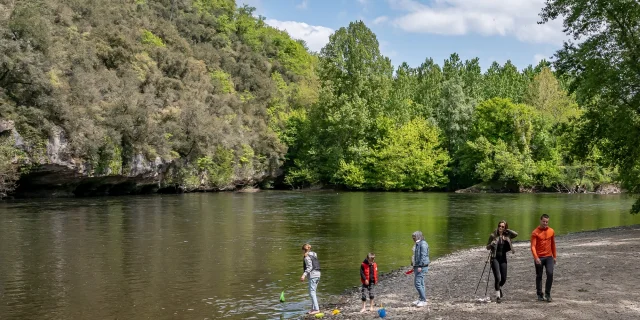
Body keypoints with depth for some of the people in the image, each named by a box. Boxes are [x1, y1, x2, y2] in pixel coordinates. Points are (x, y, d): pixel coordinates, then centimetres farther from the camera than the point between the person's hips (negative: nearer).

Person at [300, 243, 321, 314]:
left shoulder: (307, 257, -10)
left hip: (312, 275, -9)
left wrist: (304, 275, -26)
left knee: (312, 292, -8)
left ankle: (316, 309, -12)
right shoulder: (314, 255, 15)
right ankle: (313, 308, 17)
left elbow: (309, 267, -18)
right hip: (317, 274, 9)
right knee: (313, 292, 14)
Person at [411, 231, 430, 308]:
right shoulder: (417, 244, 16)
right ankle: (420, 299, 21)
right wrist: (414, 266, 23)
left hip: (421, 267, -10)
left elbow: (423, 256, -21)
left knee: (417, 283, -13)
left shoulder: (423, 244, -15)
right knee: (420, 283, 14)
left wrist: (420, 266, -24)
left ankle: (423, 301, -10)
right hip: (417, 266, 10)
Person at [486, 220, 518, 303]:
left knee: (504, 278, 7)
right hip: (495, 258, -3)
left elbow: (516, 234, -13)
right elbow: (487, 247, 1)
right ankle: (498, 296, -3)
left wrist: (507, 230, -7)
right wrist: (491, 244, -20)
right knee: (497, 277, -13)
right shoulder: (493, 235, -3)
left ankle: (498, 288, 38)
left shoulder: (507, 236, 4)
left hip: (503, 258, 3)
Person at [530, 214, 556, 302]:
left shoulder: (551, 231, 4)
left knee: (550, 274, -12)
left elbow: (553, 245, 15)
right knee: (539, 276, 6)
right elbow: (533, 246, -15)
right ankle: (539, 295, 17)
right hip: (539, 258, -2)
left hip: (549, 257, 2)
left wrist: (554, 256, 16)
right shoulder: (535, 232, -8)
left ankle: (547, 294, 0)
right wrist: (536, 257, -27)